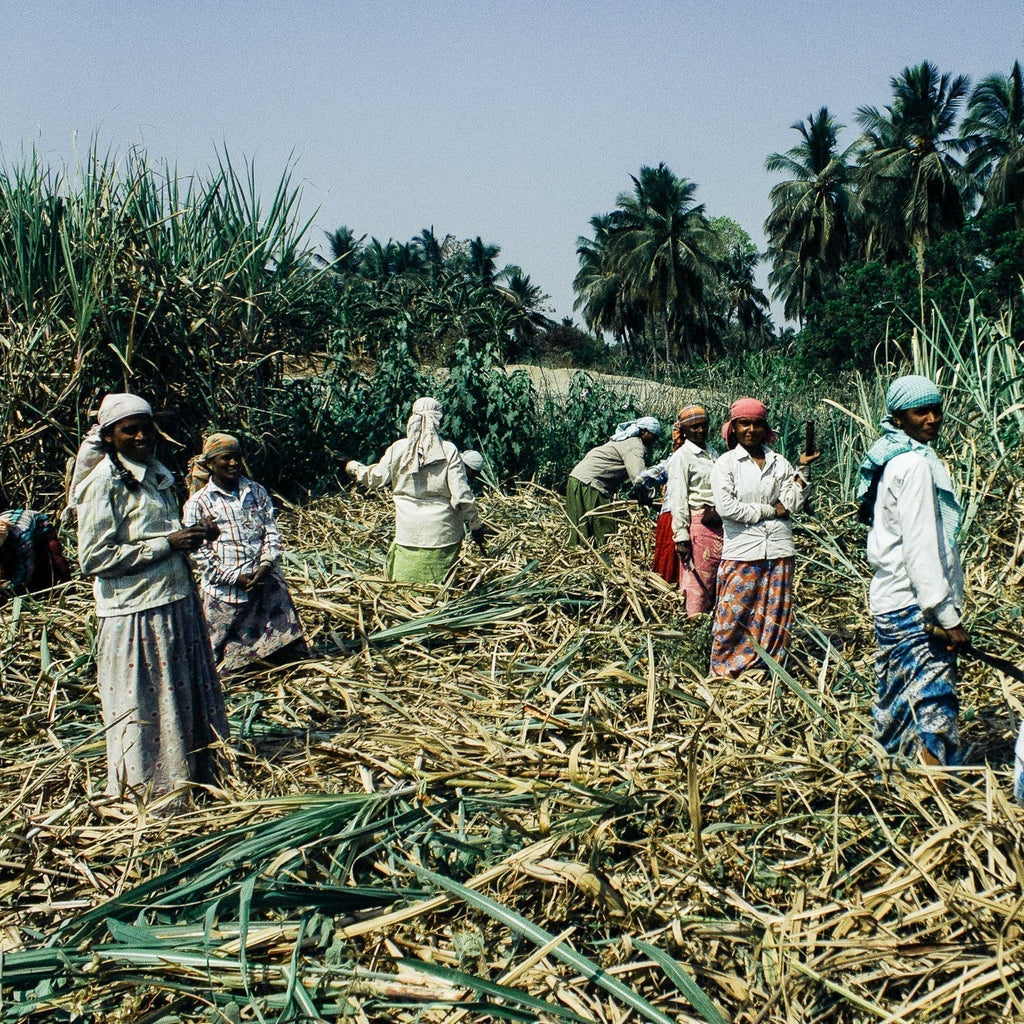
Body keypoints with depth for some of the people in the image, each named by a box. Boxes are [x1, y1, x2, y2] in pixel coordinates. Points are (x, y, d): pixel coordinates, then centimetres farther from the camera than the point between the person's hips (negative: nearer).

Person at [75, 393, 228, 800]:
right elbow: (93, 558, -18)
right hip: (136, 614, -8)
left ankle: (198, 776, 28)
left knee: (189, 698, 15)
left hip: (177, 602, 8)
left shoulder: (157, 474, 12)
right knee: (145, 710, 2)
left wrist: (191, 535, 4)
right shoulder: (104, 483, -12)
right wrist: (167, 543, -18)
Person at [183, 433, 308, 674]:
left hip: (267, 584, 4)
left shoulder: (257, 492, 11)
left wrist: (266, 566, -10)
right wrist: (235, 577, -14)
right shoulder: (198, 504, -2)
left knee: (288, 653, 7)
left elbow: (272, 531, 7)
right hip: (225, 591, -4)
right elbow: (198, 551, -6)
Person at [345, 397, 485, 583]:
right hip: (443, 533, -1)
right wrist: (476, 525, 3)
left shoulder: (398, 449, -2)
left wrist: (354, 468, 30)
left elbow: (375, 478, 11)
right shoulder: (449, 451, -7)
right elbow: (462, 496, -9)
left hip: (408, 532, 1)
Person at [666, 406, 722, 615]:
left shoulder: (710, 453, 16)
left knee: (716, 580, 8)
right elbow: (678, 499, -11)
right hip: (696, 525, -7)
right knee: (698, 580, -5)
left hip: (717, 525, 7)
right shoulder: (682, 457, -6)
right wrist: (681, 537, -17)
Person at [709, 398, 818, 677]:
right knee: (734, 616, -1)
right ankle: (725, 672, 10)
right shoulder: (726, 464, 1)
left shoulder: (779, 463, 11)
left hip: (779, 550, 4)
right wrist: (770, 510, -7)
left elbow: (794, 504, 2)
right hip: (742, 551, -3)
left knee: (775, 617, 7)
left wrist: (803, 468, -7)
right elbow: (726, 507, -13)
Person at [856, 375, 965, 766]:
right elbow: (920, 548, -20)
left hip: (890, 601, 10)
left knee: (898, 706, 16)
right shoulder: (915, 464, -15)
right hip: (914, 608, -10)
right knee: (933, 708, -7)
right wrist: (949, 617, -18)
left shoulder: (892, 460, 14)